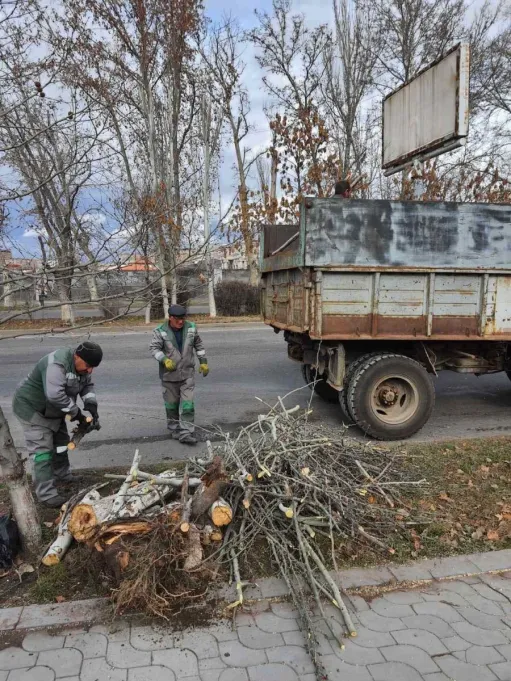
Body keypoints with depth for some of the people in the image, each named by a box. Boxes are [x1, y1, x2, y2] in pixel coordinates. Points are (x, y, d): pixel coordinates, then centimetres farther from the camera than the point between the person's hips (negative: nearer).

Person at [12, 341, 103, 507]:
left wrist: (91, 405, -13)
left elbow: (87, 385, 6)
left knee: (60, 442, 20)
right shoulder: (57, 365, -35)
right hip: (32, 408, -9)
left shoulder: (80, 365, -6)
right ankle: (46, 494, -7)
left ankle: (62, 474, 40)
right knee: (42, 450, -11)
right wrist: (76, 412, -31)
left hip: (52, 411, 9)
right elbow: (55, 395, -44)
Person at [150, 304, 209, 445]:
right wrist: (164, 360, -30)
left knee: (187, 404, -4)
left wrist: (203, 361, 11)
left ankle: (186, 433, 0)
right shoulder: (160, 331, -10)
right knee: (172, 403, 11)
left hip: (187, 373, 2)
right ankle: (174, 428, 29)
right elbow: (154, 349, -14)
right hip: (169, 374, -1)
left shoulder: (191, 328, 0)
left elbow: (198, 344, 11)